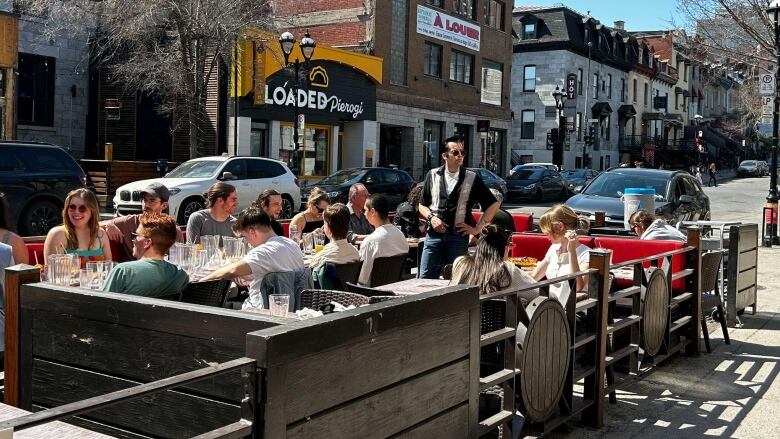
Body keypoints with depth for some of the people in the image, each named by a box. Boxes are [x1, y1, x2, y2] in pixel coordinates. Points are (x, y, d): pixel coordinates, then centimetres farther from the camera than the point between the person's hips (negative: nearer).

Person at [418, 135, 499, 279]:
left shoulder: (472, 178, 4)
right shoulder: (433, 175, 9)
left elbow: (493, 204, 7)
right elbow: (422, 205, 15)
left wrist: (478, 228, 2)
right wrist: (431, 217, -5)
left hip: (458, 236, -1)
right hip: (434, 235, 1)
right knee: (425, 278, -1)